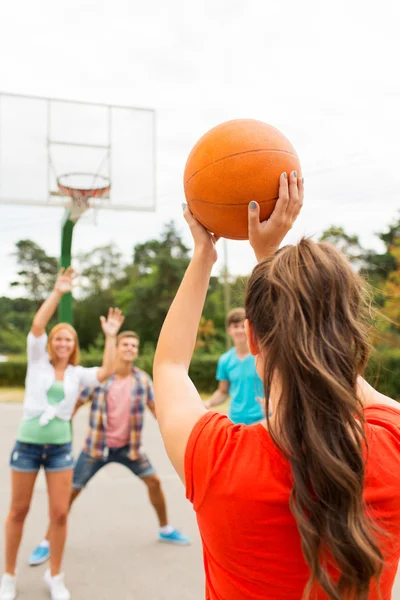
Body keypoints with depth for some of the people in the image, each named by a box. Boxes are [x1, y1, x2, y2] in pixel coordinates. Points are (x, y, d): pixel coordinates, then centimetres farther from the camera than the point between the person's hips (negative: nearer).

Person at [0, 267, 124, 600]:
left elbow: (107, 371, -10)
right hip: (27, 443, -1)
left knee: (60, 513, 2)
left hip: (60, 447, 2)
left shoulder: (78, 374, 7)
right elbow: (37, 326, -12)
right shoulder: (38, 361, 2)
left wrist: (110, 337, -13)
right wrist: (57, 292, -17)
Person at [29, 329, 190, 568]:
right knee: (70, 491, -2)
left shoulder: (142, 379, -6)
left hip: (129, 446, 3)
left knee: (154, 481, 3)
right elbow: (75, 404, -7)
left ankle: (165, 530, 27)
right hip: (96, 446, -2)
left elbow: (155, 407, 5)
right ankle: (47, 543, 15)